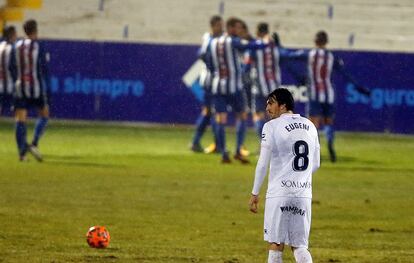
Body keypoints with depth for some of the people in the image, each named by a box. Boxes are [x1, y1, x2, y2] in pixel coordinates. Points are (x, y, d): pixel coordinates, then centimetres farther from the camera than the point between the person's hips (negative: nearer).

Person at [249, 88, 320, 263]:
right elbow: (315, 164, 16)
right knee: (299, 246, 7)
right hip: (304, 194, 5)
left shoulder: (272, 126, -5)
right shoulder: (309, 126, 12)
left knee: (275, 245, 2)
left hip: (279, 195, -5)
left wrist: (255, 194, -1)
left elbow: (263, 164, -7)